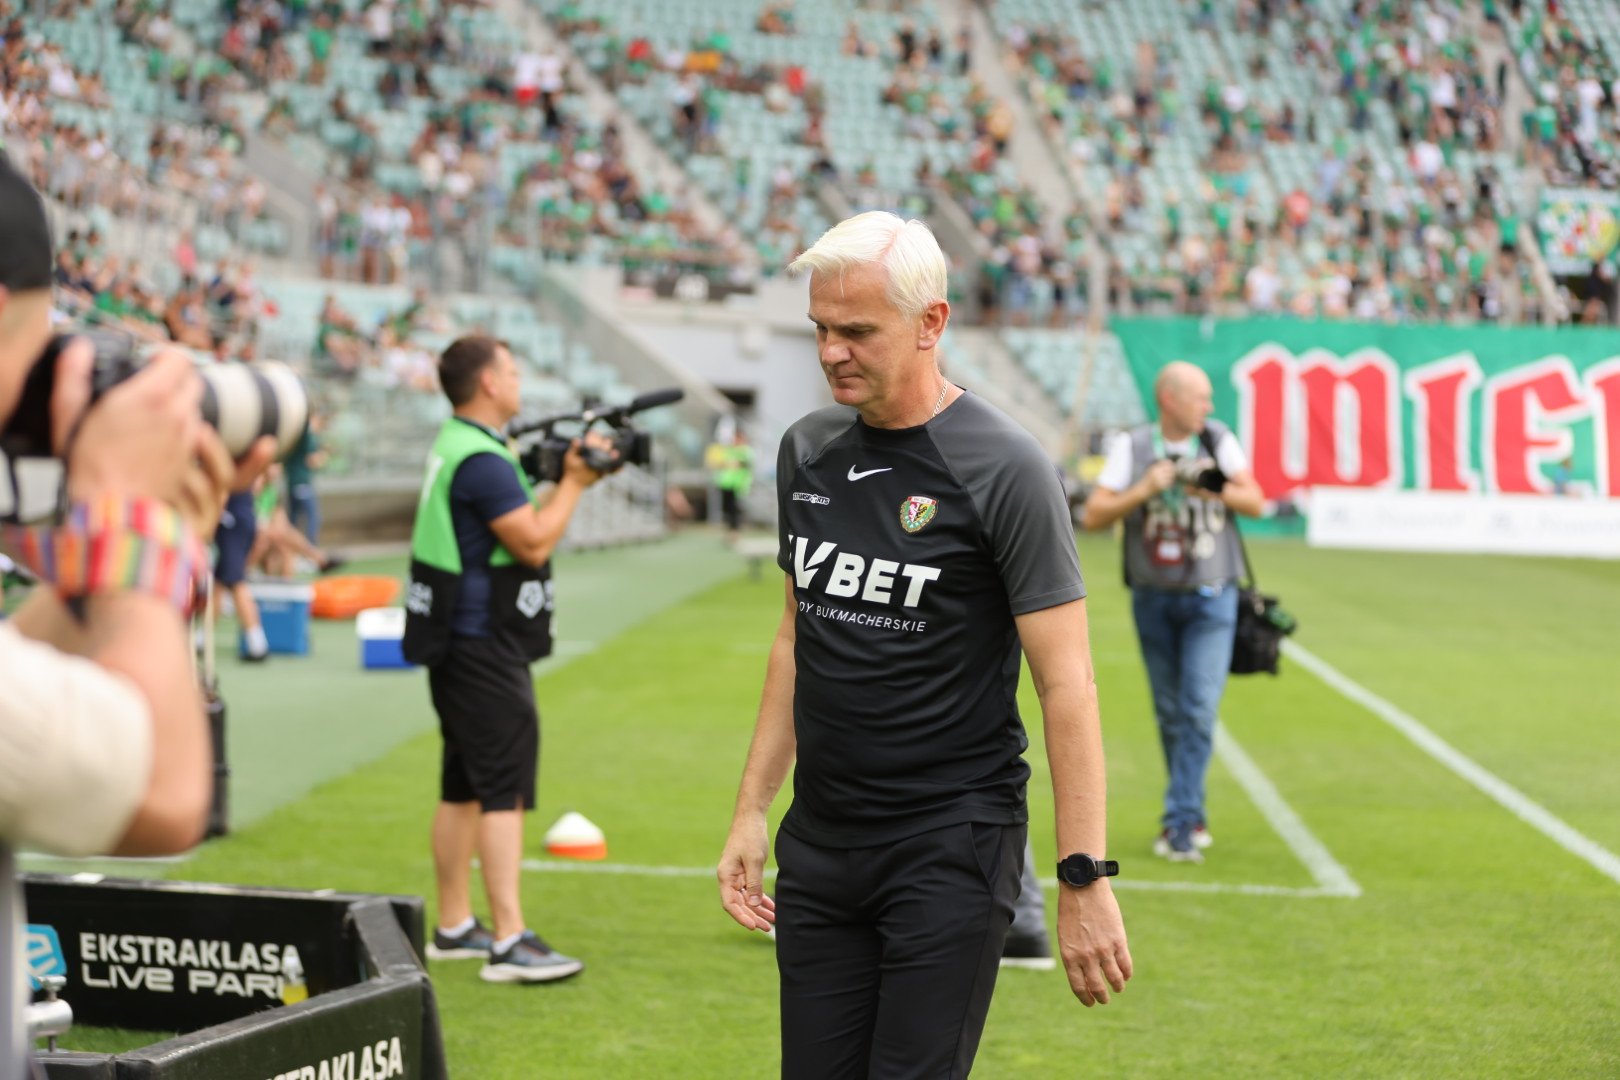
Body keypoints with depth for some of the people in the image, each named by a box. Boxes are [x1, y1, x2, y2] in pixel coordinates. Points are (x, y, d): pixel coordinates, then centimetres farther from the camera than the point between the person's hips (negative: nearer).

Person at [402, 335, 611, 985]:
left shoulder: (456, 445, 15)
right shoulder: (481, 460, -18)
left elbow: (521, 523, 19)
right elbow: (534, 542, -20)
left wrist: (561, 476, 6)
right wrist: (574, 481, -8)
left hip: (458, 643, 11)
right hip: (483, 646, -11)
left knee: (464, 787, 15)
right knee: (505, 789, -12)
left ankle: (454, 927, 22)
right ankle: (510, 942, -14)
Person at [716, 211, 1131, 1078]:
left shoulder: (1002, 469, -12)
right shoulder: (806, 451, 8)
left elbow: (1065, 684, -13)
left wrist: (1085, 880, -16)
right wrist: (751, 810, 15)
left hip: (951, 845, -6)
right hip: (819, 842, 6)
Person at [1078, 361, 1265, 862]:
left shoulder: (1218, 440, 2)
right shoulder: (1132, 446, -3)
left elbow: (1255, 502, 3)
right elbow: (1093, 515, -8)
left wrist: (1217, 490, -14)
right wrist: (1143, 491, -20)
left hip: (1211, 599, 0)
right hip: (1154, 599, 0)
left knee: (1199, 709, -11)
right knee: (1170, 712, 9)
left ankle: (1181, 824, -9)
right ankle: (1193, 814, 24)